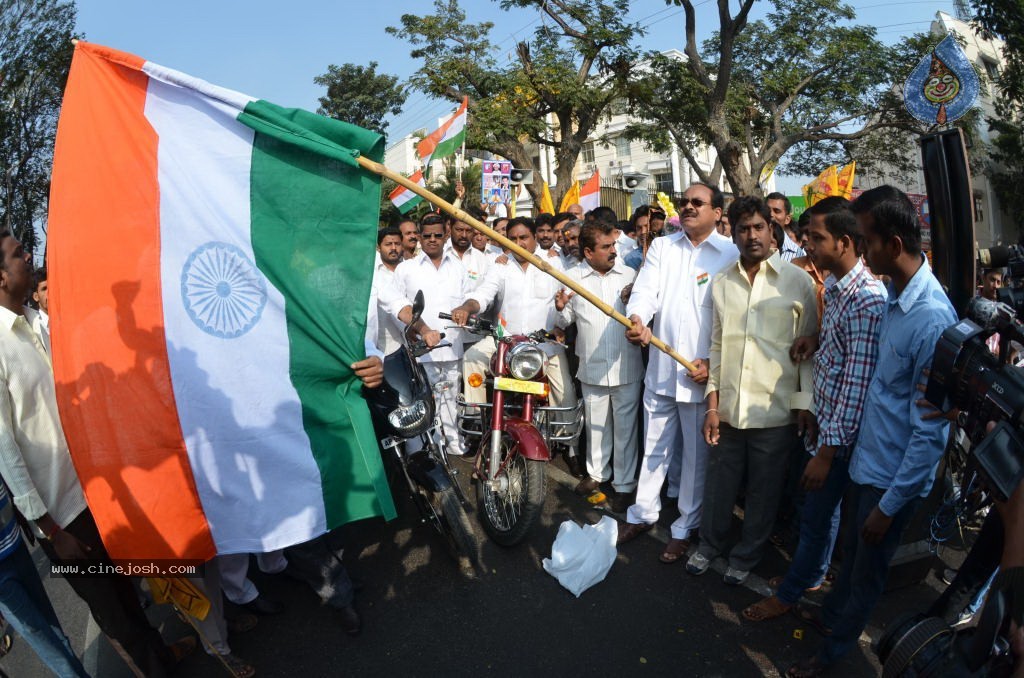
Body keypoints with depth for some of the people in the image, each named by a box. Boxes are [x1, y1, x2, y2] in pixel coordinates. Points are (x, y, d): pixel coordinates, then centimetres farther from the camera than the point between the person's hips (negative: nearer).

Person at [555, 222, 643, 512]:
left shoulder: (629, 275, 0)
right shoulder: (573, 277, 1)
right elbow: (565, 321, 6)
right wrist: (561, 309, -14)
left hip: (626, 367, -1)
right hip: (592, 368, 1)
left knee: (625, 427, 6)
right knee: (595, 425, 17)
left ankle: (624, 484, 20)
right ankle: (597, 472, 37)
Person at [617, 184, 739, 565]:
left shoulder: (731, 254, -5)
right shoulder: (662, 246, 9)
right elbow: (646, 289, -5)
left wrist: (713, 362, -17)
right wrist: (636, 318, -26)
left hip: (702, 373, -4)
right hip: (660, 367, 4)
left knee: (696, 454, 10)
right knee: (654, 446, 18)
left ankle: (686, 527, 27)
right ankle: (643, 513, 35)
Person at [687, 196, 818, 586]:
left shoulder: (797, 281, -3)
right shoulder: (721, 283, 6)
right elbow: (717, 346, 7)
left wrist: (806, 404, -5)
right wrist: (713, 404, 4)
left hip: (774, 409, -2)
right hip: (729, 407, 3)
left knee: (764, 490, 12)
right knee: (719, 482, 15)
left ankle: (746, 555, 33)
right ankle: (710, 544, 37)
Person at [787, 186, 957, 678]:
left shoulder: (931, 318, -29)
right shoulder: (895, 296, -2)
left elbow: (930, 431, -25)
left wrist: (889, 505, -18)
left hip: (893, 477, -7)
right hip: (866, 458, 7)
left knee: (868, 568, 16)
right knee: (853, 550, 27)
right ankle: (832, 614, 51)